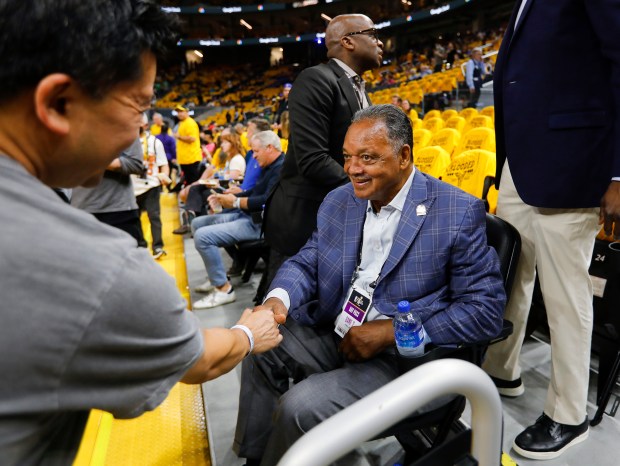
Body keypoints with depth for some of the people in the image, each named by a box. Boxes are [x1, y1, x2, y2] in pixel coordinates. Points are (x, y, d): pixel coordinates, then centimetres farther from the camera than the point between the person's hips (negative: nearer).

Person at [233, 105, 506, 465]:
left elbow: (486, 308, -15)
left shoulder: (459, 212, -14)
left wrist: (391, 331, -21)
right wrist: (278, 300, -16)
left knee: (300, 406, -21)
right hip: (336, 333, 6)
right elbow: (306, 263, 7)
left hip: (405, 355, -6)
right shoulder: (338, 202, 3)